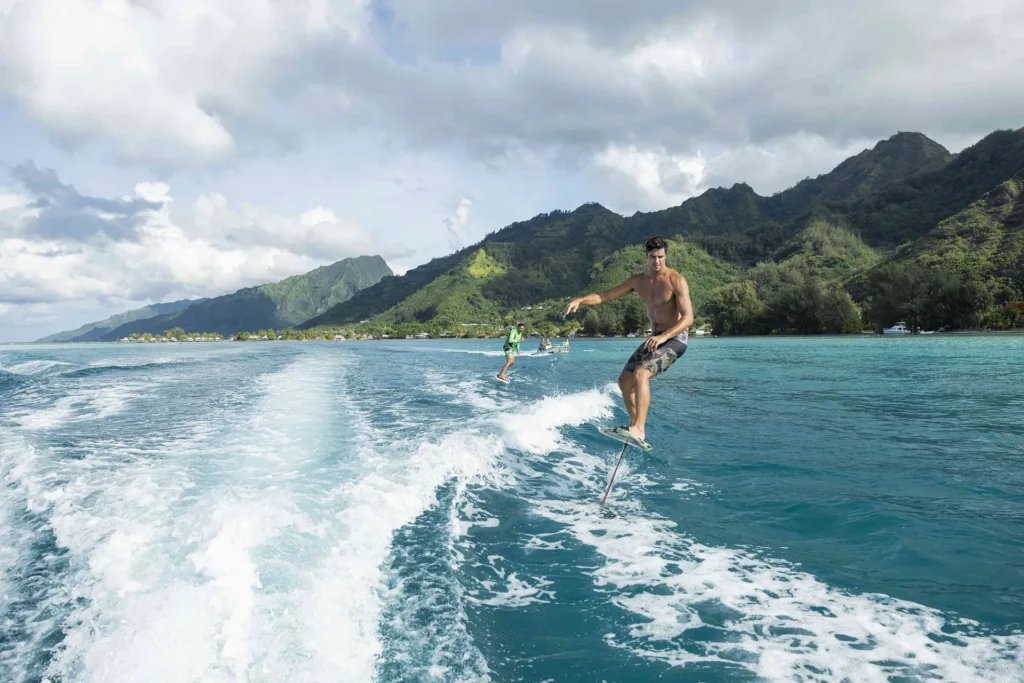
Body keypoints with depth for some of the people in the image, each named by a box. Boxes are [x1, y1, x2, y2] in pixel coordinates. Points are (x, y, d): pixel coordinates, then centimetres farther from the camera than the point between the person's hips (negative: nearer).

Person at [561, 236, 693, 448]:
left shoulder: (676, 281, -15)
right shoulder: (638, 280, 5)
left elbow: (688, 317, -21)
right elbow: (605, 296, 8)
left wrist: (664, 336, -35)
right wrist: (580, 300, -9)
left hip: (674, 338, -8)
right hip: (655, 338, 8)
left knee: (641, 374, -28)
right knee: (624, 380, 5)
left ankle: (638, 430, -32)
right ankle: (636, 427, 18)